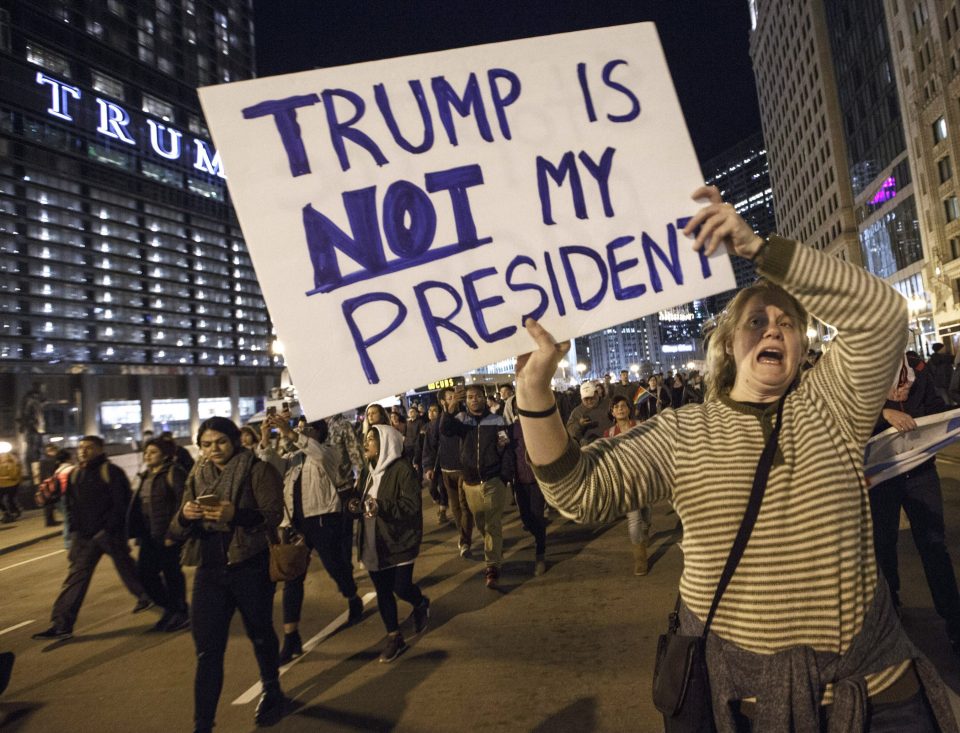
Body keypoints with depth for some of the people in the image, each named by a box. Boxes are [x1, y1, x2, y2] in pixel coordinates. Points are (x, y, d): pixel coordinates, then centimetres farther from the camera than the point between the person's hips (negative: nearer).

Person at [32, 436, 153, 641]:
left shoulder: (111, 472, -11)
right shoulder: (74, 475, 10)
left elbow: (121, 503, -15)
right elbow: (71, 505, 15)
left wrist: (109, 528, -19)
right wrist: (75, 529, 4)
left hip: (110, 533, -5)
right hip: (84, 536, 5)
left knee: (125, 566, 11)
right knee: (76, 577, 2)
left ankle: (144, 595, 34)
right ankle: (61, 625, 5)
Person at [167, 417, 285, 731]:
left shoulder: (257, 470, -6)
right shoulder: (197, 478, 8)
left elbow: (274, 515, -15)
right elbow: (177, 531, 6)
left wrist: (236, 514, -31)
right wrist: (185, 515, -18)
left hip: (250, 569, -3)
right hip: (209, 571, 3)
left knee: (260, 634, 15)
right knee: (207, 649, 3)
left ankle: (272, 692, 40)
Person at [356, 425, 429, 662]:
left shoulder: (402, 470, -16)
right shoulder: (367, 472, 10)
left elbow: (412, 505, -21)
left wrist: (381, 507, -32)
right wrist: (356, 504, -2)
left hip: (399, 542, -7)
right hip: (374, 543, 7)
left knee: (401, 588, -3)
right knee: (382, 591, 10)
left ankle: (421, 604, 32)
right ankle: (394, 638, 24)